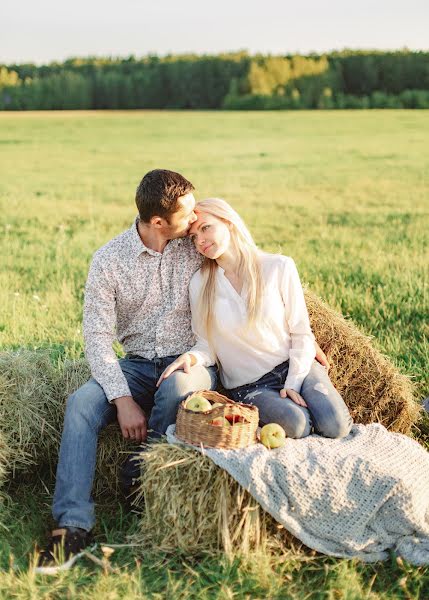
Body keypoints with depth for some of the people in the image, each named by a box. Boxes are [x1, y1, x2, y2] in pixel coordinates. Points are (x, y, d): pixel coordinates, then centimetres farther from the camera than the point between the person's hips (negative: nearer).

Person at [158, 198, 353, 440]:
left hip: (296, 367, 1)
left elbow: (301, 333, -2)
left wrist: (293, 383, -12)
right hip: (249, 385, -1)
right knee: (296, 424, -30)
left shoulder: (279, 268, -5)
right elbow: (207, 345, 3)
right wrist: (191, 357, -20)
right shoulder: (200, 284, -1)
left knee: (335, 427, -22)